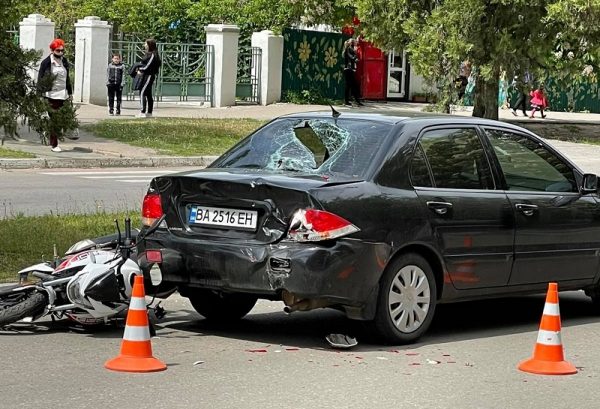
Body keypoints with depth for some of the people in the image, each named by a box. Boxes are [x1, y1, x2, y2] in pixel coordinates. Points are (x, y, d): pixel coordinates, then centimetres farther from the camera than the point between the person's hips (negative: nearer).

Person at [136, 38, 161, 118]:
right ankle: (149, 112, 18)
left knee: (142, 93, -15)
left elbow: (147, 66, -18)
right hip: (146, 75, 10)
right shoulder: (148, 54, 16)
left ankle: (143, 112, -19)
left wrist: (140, 70, -2)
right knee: (148, 94, 13)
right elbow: (142, 63, 18)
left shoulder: (152, 55, -13)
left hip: (149, 75, -10)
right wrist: (140, 69, -1)